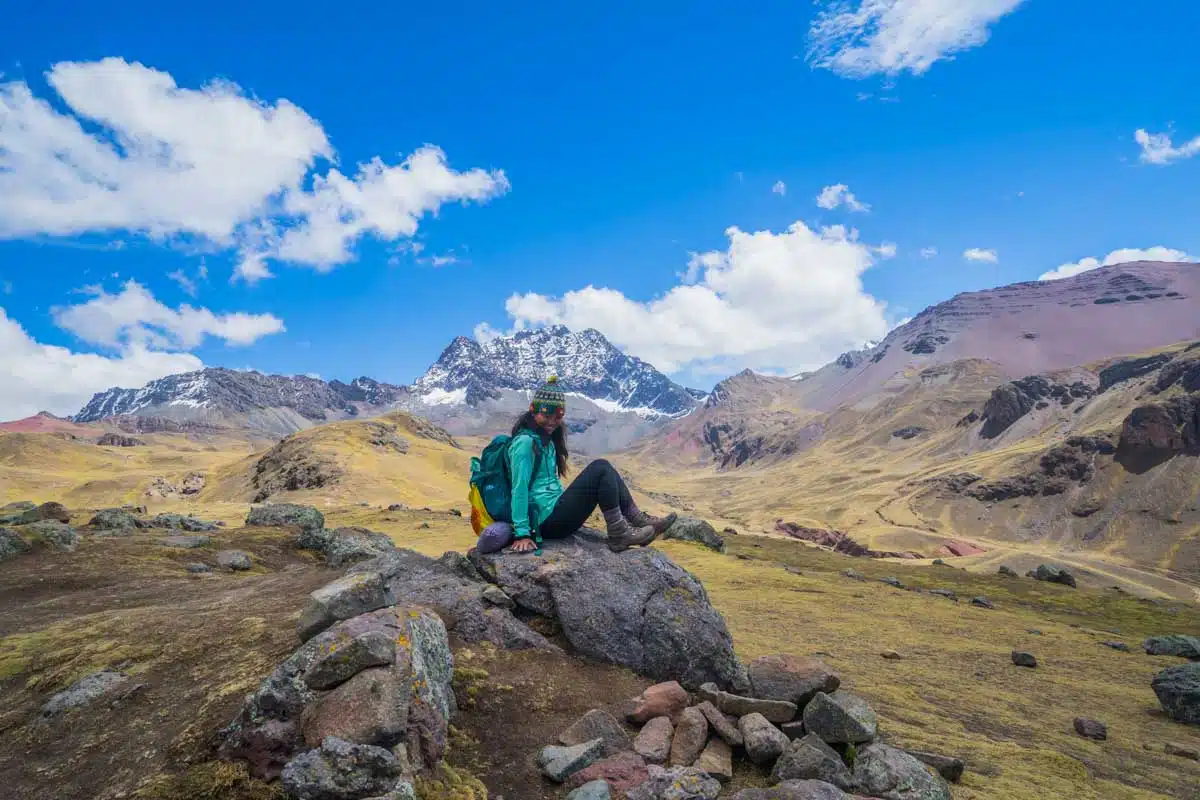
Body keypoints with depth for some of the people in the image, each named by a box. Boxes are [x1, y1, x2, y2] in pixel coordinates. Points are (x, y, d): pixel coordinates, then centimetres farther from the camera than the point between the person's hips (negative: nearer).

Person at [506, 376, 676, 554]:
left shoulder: (546, 440, 16)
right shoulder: (525, 442, -13)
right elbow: (519, 488, -19)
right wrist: (522, 533, -22)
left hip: (555, 512, 10)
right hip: (548, 519, -10)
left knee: (604, 472, 5)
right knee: (600, 468, -15)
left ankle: (637, 519, -1)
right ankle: (618, 534, -14)